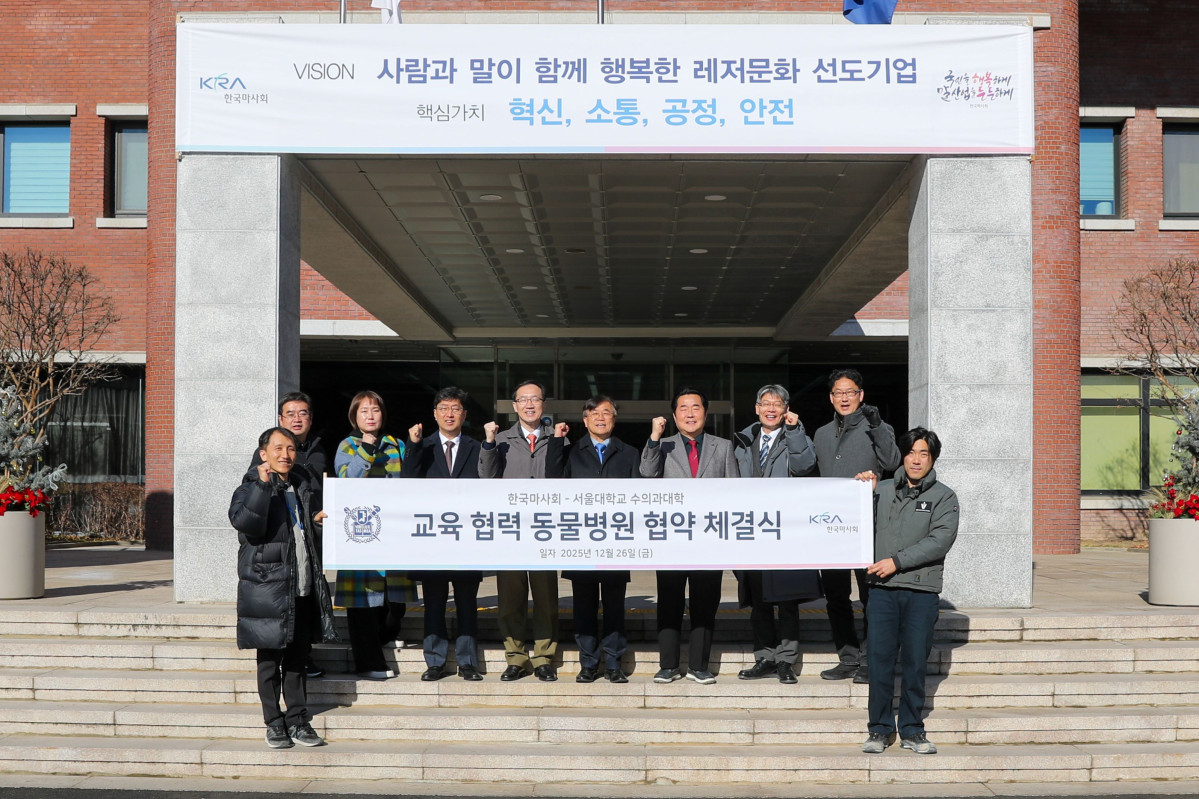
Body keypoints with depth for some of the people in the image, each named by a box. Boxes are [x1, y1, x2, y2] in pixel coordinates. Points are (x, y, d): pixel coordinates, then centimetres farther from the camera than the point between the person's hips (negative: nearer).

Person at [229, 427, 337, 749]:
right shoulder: (250, 490, -2)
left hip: (303, 589, 5)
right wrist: (262, 484, -25)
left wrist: (318, 519, 10)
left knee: (298, 657, 10)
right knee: (270, 658, 3)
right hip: (267, 587, -5)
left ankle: (298, 719, 18)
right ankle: (274, 722, 13)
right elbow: (243, 522, -24)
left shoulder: (303, 489, 16)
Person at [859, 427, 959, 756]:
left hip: (922, 591, -1)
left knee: (915, 662, 3)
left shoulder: (944, 497, 5)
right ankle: (880, 729, 9)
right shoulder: (882, 490, 13)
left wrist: (897, 561, -13)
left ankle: (912, 730, 14)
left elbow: (939, 541, -7)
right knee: (880, 658, -1)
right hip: (882, 589, 2)